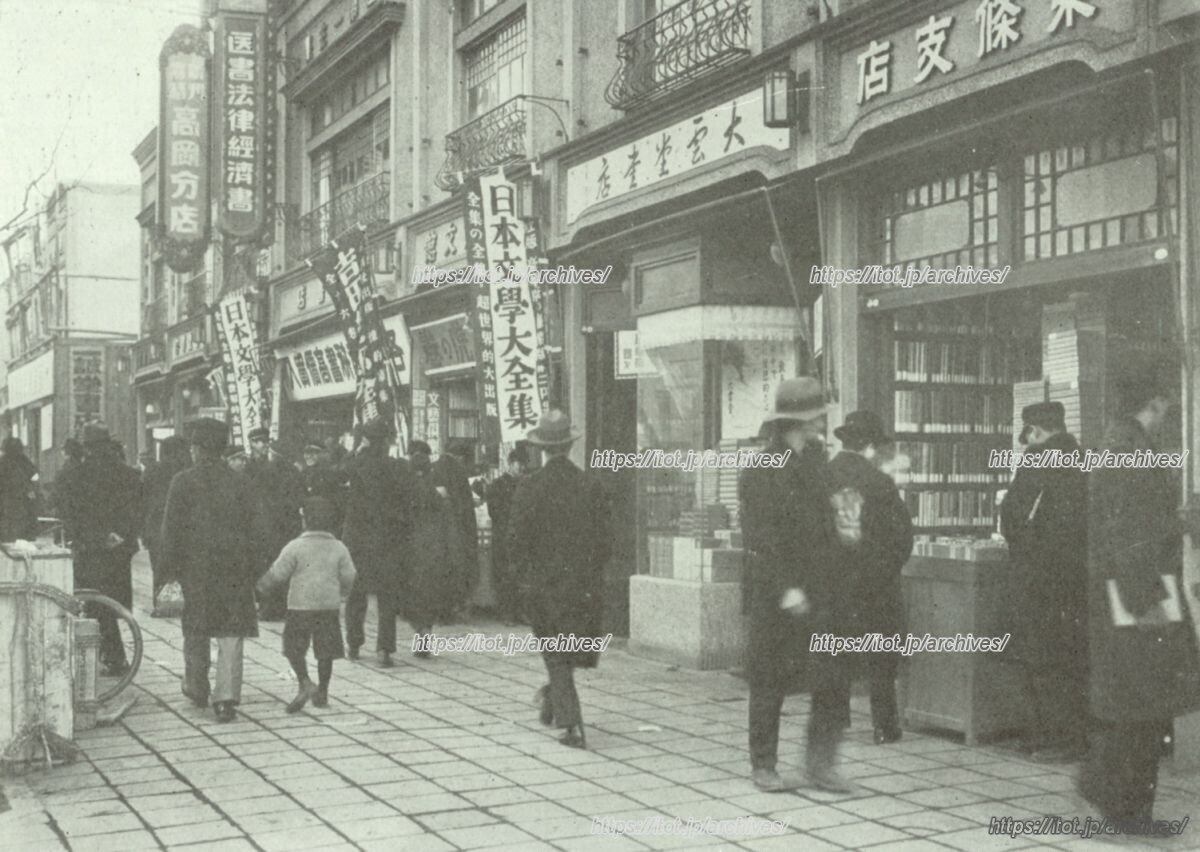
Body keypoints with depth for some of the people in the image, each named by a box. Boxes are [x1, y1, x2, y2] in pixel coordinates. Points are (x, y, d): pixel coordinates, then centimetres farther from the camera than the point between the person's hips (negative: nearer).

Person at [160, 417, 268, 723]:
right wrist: (253, 567, 7)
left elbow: (172, 528, -4)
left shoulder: (183, 482, -3)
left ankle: (197, 688, 30)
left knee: (196, 629, 17)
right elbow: (257, 528, 1)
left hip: (196, 565, 0)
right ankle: (226, 698, -6)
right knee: (231, 633, 1)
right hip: (235, 568, 1)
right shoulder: (241, 482, 2)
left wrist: (171, 567, 3)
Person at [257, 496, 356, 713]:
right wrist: (342, 594, 25)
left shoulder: (295, 547, -10)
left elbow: (277, 574, -7)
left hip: (301, 606, -3)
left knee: (294, 647, 6)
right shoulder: (339, 548, 1)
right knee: (325, 650, 10)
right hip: (329, 606, 3)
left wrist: (260, 584, 11)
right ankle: (322, 693, 15)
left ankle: (304, 682, -14)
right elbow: (348, 576, 4)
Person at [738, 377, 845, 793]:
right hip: (773, 599, -6)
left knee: (830, 683, 1)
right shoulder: (760, 472, -11)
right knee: (769, 684, 5)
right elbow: (759, 540, -16)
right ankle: (763, 766, 16)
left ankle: (819, 764, 12)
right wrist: (785, 589, -22)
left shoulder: (816, 462, 10)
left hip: (816, 597, 6)